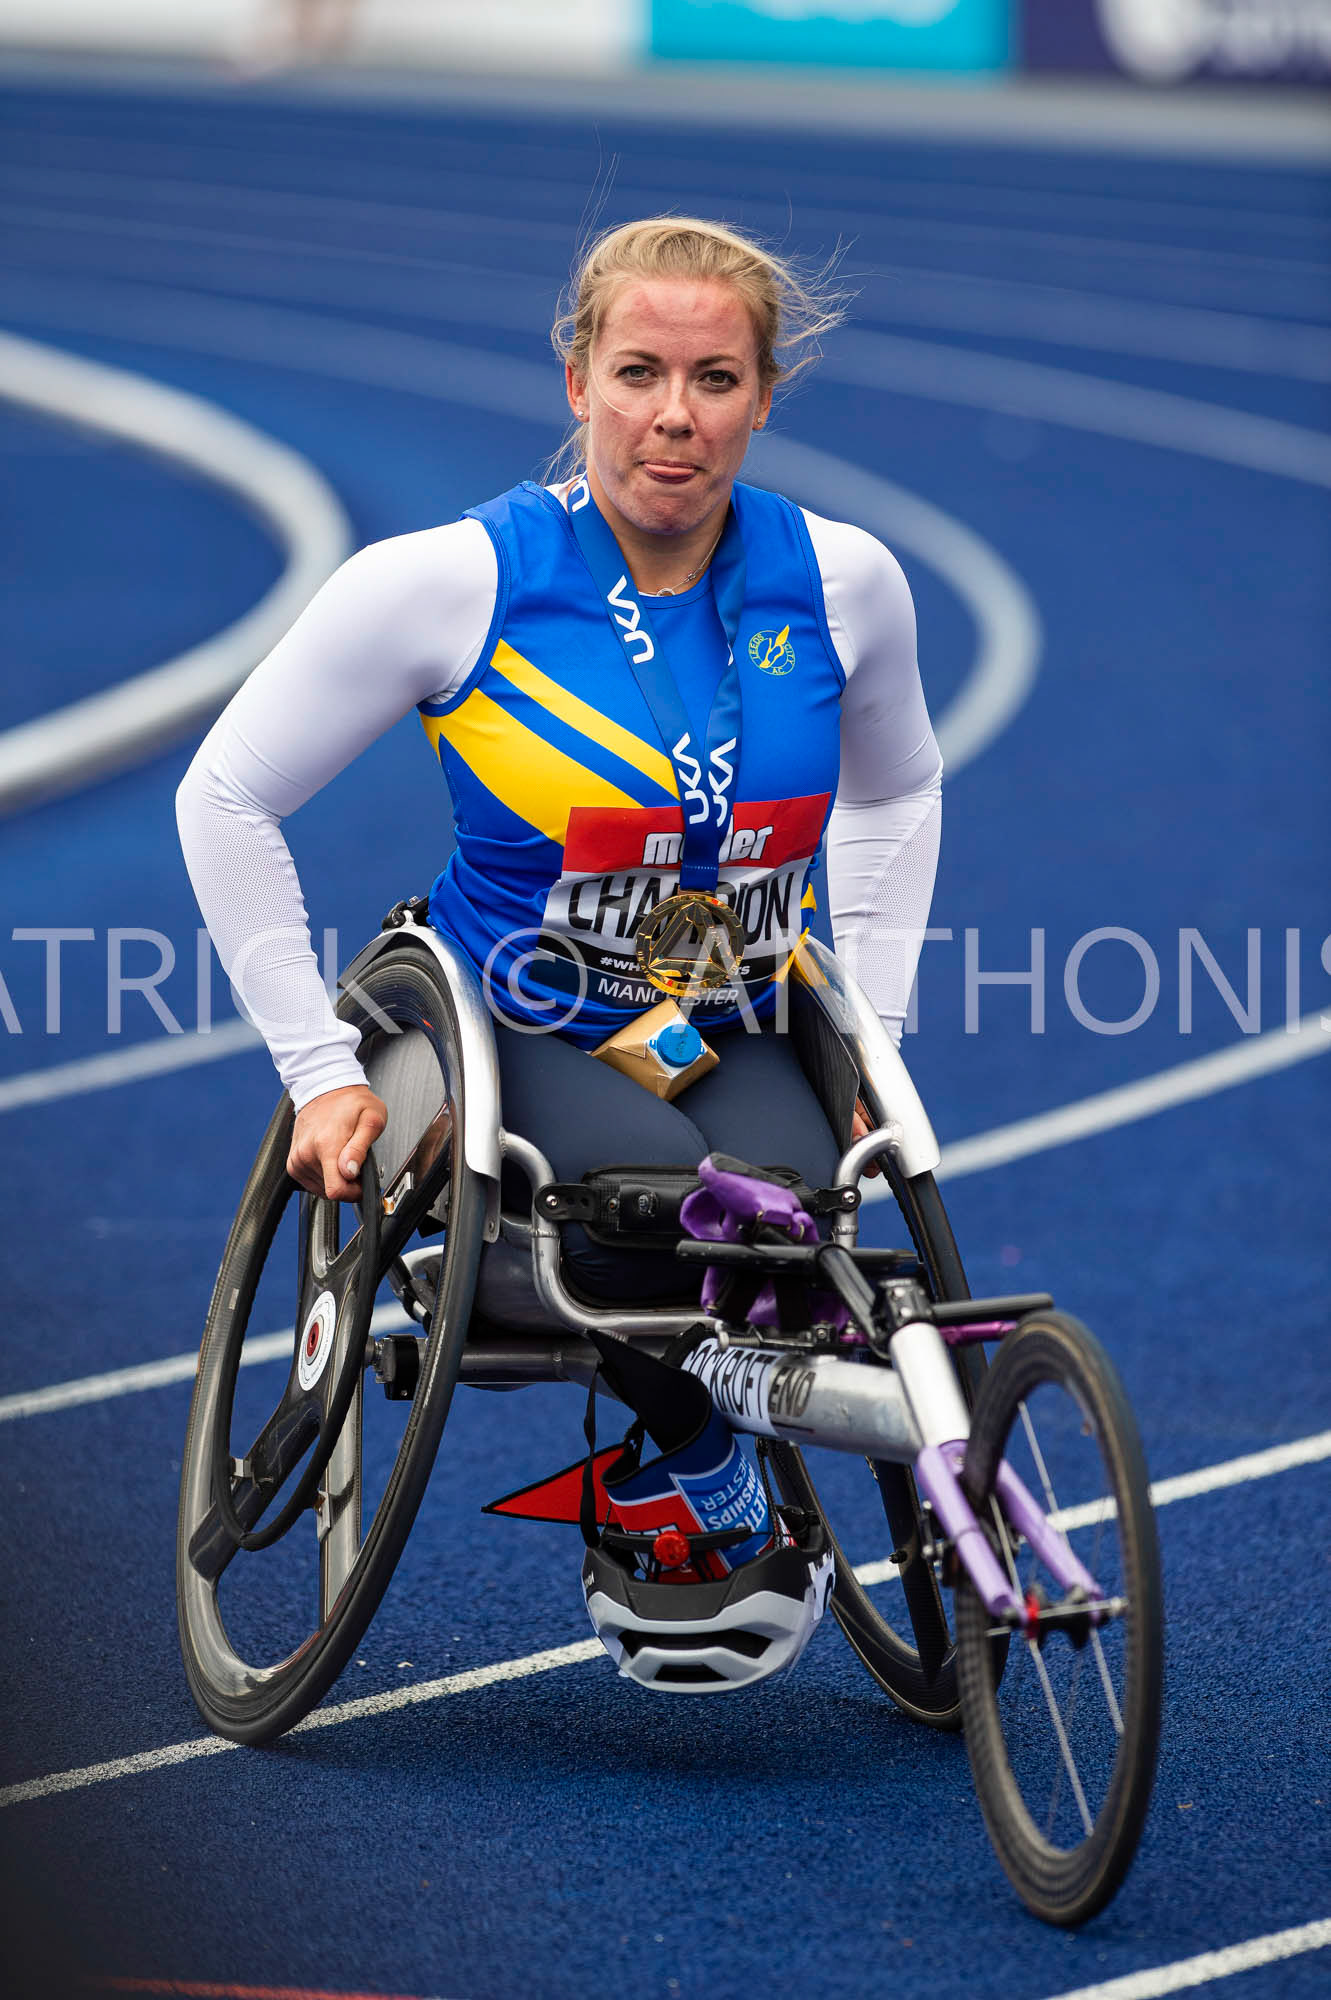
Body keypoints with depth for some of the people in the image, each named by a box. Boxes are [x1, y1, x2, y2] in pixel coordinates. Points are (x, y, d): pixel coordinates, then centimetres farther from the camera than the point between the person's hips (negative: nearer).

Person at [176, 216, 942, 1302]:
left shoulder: (841, 580, 0)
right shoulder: (454, 582, -12)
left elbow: (896, 792, 21)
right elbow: (226, 796, -4)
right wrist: (322, 1069, -8)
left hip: (738, 1045, 3)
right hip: (512, 1039, -3)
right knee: (661, 1182, -36)